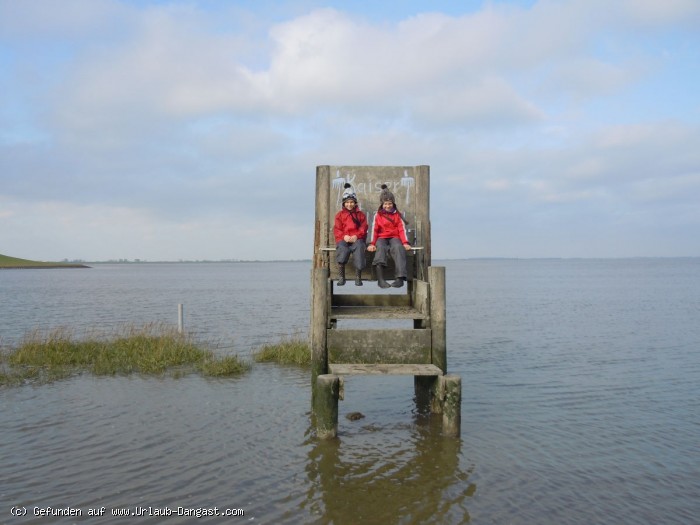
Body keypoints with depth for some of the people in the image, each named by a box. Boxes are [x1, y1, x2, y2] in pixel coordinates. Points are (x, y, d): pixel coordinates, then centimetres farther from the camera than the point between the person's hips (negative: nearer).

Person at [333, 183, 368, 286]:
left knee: (359, 246, -37)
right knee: (342, 247, -36)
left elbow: (363, 228, 6)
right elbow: (337, 229, 7)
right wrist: (344, 236, -14)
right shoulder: (340, 214, 18)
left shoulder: (361, 214, 18)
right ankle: (341, 277, -30)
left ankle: (358, 277, -30)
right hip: (343, 239, 0)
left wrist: (356, 236, -14)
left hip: (357, 239, 0)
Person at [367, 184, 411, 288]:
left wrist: (405, 242, -11)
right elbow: (374, 230, 3)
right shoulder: (378, 215, 12)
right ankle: (380, 279, -49)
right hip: (382, 238, 0)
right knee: (381, 248, -36)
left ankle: (400, 278, -48)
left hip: (394, 237, 0)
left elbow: (402, 229, 4)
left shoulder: (397, 215, 13)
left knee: (398, 248, -36)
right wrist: (372, 243, -13)